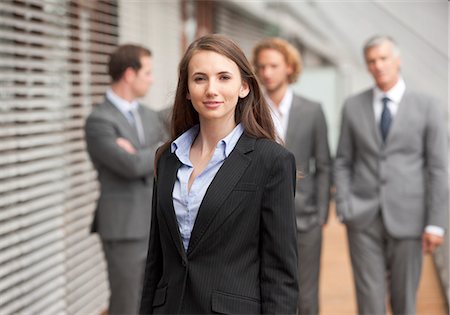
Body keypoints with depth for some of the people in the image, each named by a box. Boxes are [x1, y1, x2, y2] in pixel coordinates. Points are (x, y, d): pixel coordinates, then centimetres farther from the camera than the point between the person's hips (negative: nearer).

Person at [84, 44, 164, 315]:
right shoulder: (98, 121, -12)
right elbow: (133, 166, -22)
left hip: (156, 226, 7)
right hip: (123, 229, -7)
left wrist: (138, 156, -10)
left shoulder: (150, 117, 12)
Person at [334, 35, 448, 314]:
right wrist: (344, 207, -3)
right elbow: (343, 162, 9)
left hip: (407, 218, -1)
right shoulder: (353, 106, 6)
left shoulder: (427, 108, -1)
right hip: (363, 219, 1)